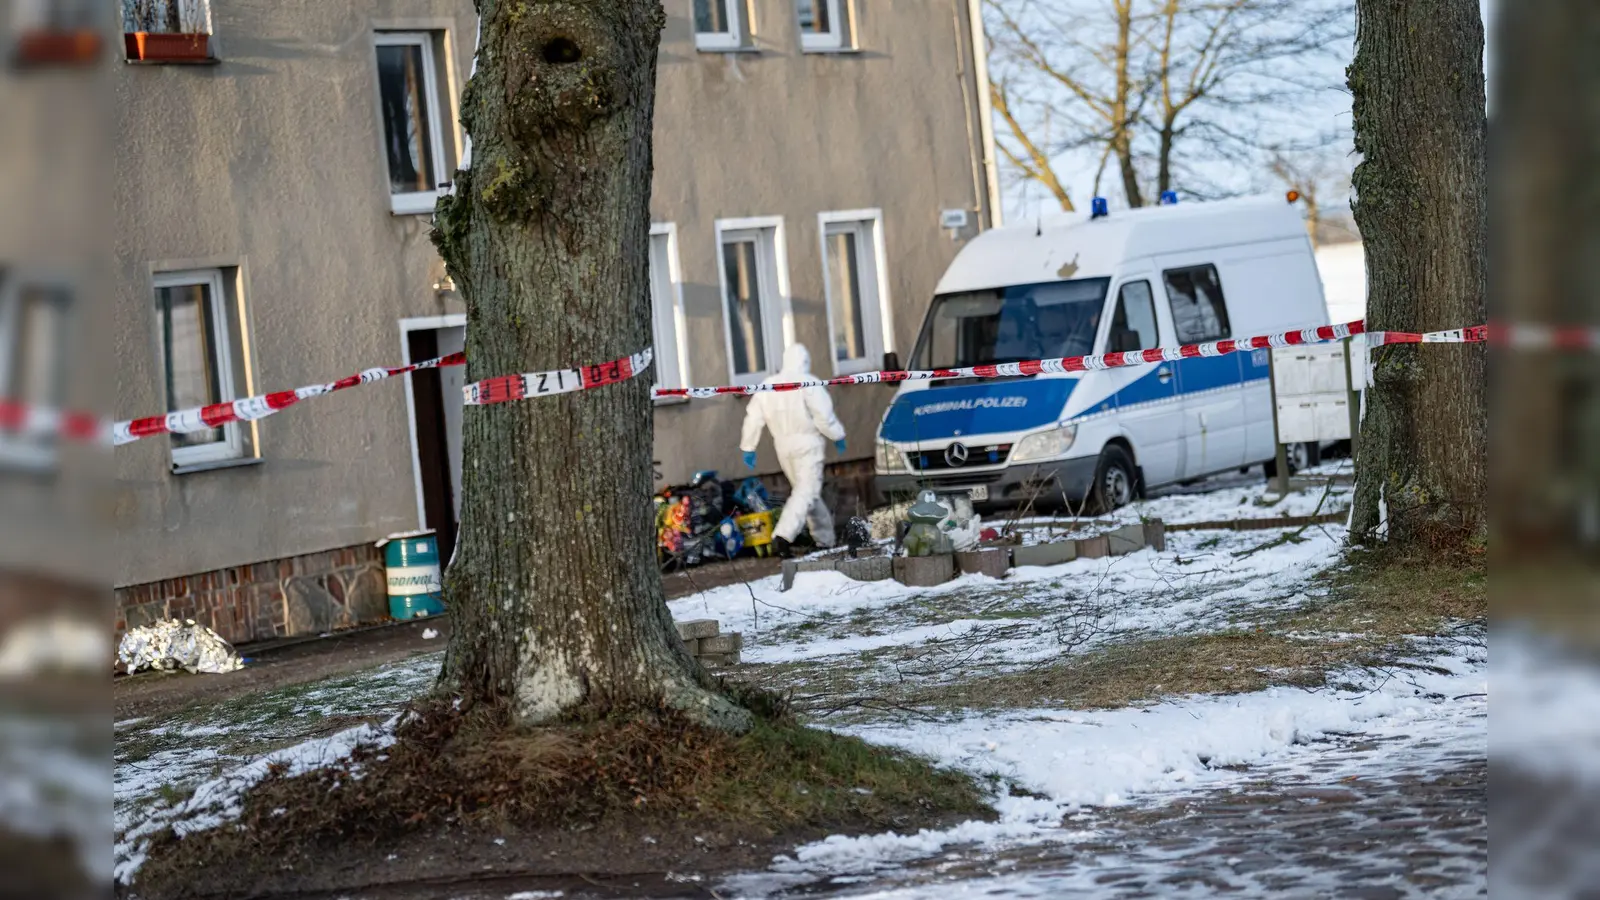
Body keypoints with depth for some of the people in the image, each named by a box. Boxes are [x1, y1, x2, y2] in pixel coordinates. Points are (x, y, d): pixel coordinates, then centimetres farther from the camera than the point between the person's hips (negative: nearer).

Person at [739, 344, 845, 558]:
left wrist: (748, 448, 13)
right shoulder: (809, 384, -11)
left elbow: (753, 418, 7)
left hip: (783, 447, 6)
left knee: (807, 490, 18)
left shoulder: (767, 386, 7)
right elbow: (824, 417, -13)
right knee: (806, 492, -10)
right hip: (808, 446, -6)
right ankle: (782, 536, -27)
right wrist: (837, 436, 2)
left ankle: (825, 538, 22)